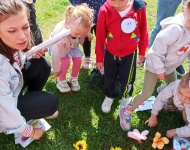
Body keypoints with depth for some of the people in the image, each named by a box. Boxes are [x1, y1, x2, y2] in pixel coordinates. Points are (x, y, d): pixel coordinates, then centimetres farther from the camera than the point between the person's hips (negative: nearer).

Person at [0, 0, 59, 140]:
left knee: (42, 65, -9)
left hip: (13, 86, 7)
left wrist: (32, 54, -18)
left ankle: (32, 101, 11)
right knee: (51, 103, -15)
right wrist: (29, 132, -13)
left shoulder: (12, 43, -19)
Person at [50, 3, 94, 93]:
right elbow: (56, 55, -32)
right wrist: (56, 70, -21)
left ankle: (74, 79, 16)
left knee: (78, 59, -10)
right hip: (58, 47, -4)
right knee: (66, 62, -20)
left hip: (72, 45, 4)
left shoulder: (78, 28, -36)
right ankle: (61, 81, 7)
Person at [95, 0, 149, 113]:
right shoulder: (105, 10, -24)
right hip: (110, 53, 1)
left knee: (127, 79, 18)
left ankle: (126, 97, 51)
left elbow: (143, 31, -6)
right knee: (109, 78, 21)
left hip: (130, 54, 0)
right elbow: (100, 36, -11)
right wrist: (99, 58, -2)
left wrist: (142, 52, 5)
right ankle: (109, 97, 52)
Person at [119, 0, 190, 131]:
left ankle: (171, 105, 56)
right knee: (146, 94, -5)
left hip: (171, 66, 8)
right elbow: (158, 47, -32)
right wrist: (159, 69, -24)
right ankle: (127, 112, 14)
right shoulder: (176, 28, -35)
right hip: (155, 65, -8)